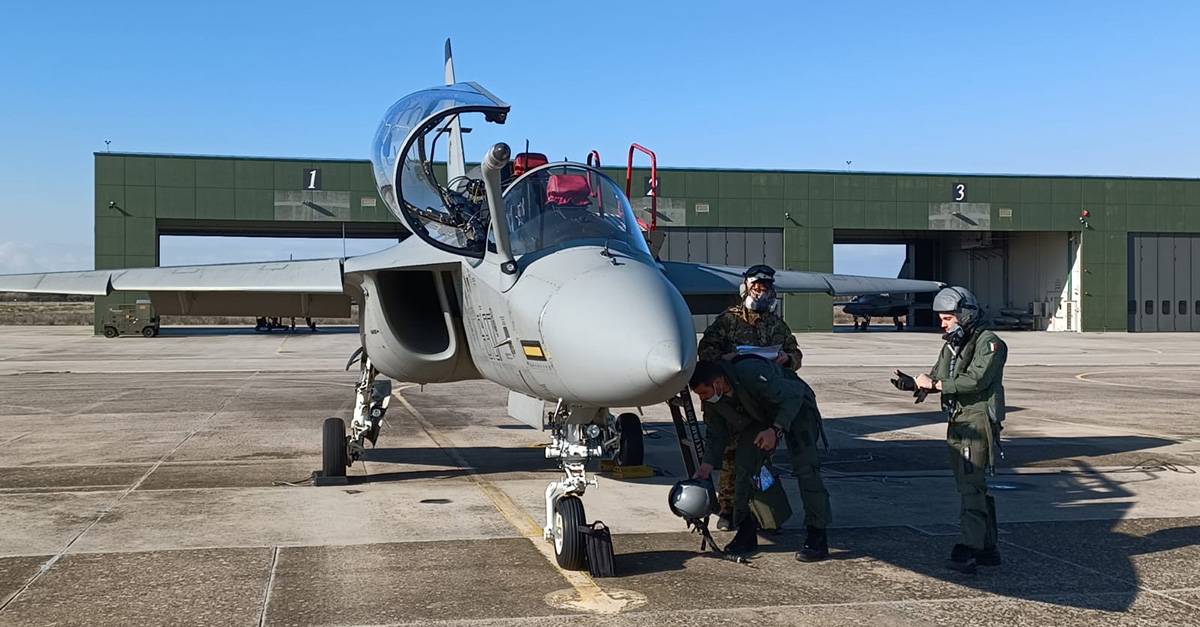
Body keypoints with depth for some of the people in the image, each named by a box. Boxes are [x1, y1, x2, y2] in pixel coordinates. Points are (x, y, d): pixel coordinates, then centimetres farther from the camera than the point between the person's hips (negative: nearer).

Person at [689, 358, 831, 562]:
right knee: (743, 466, -8)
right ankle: (746, 532, 3)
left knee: (805, 467, -19)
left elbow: (793, 396, -31)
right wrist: (707, 465, -15)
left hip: (796, 409, -6)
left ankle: (817, 538, -15)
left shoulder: (752, 373, -39)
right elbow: (716, 434, -2)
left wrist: (776, 430, -40)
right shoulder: (712, 399, -16)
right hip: (760, 417, 6)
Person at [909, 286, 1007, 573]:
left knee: (972, 487, -14)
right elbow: (936, 378, 17)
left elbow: (977, 380, -22)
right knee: (976, 487, 13)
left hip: (979, 423, -9)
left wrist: (935, 384, -19)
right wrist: (913, 383, -5)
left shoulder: (988, 343, -9)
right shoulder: (951, 346, 18)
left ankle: (968, 550, -18)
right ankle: (988, 549, 20)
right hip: (957, 424, 9)